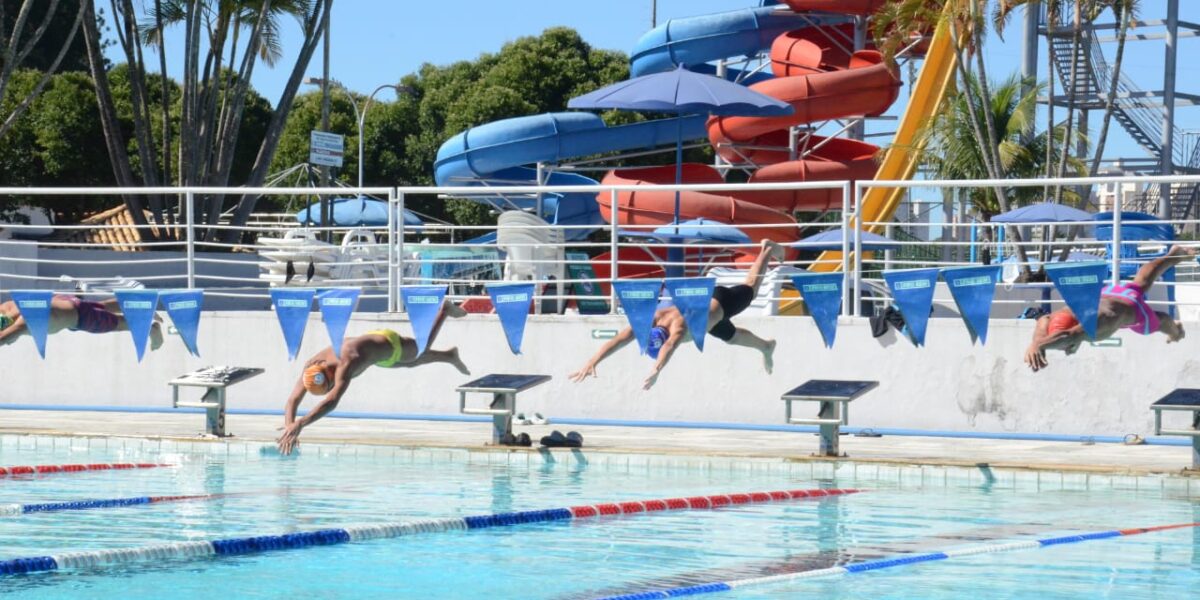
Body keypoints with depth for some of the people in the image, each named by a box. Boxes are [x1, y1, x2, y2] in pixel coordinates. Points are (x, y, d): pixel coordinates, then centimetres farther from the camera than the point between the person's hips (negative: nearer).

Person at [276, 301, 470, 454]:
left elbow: (332, 402, -64)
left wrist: (300, 424, -74)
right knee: (411, 362, 32)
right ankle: (449, 356, 59)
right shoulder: (310, 367, -34)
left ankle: (444, 310, 52)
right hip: (372, 338, 5)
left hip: (389, 343, -5)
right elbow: (292, 401, -35)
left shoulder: (345, 365, -52)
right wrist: (289, 426, -56)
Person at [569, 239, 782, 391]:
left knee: (749, 291, 26)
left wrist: (656, 371, -88)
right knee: (731, 337, 31)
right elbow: (618, 340, -46)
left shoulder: (679, 325, -52)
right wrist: (592, 363, -58)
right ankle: (766, 346, 61)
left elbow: (671, 346, -72)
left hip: (718, 303, -5)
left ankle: (767, 250, 54)